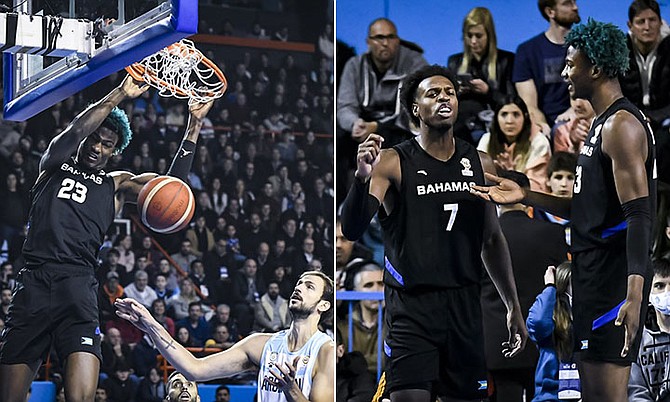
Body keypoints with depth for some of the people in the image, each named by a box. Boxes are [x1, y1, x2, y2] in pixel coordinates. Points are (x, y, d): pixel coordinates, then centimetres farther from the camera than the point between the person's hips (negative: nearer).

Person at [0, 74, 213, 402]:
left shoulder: (117, 185, 19)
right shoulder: (54, 165, 16)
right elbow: (75, 131, -5)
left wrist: (194, 124, 2)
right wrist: (119, 95, -9)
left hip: (78, 288, 0)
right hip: (34, 284, 0)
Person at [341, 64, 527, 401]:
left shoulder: (480, 165, 9)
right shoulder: (392, 164, -5)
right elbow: (352, 230, -14)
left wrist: (513, 306, 17)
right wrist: (362, 178, -32)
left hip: (465, 306, 5)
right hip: (411, 306, -4)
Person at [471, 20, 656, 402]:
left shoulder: (621, 125, -15)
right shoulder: (605, 123, 18)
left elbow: (639, 214, -23)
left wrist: (634, 295, -31)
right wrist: (525, 196, 17)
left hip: (613, 280, -11)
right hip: (594, 274, 11)